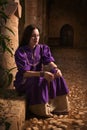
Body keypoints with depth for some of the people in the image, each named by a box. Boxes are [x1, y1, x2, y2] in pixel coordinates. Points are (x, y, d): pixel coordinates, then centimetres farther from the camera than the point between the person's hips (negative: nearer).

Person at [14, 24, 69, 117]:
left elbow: (49, 61, -14)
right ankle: (42, 110, -20)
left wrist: (56, 69, -39)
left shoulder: (43, 48, 0)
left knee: (56, 76, -18)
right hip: (24, 81, -5)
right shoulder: (20, 52, -18)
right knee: (39, 81, -35)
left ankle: (56, 105, -10)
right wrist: (42, 73, -40)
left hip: (39, 76, 6)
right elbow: (24, 73, -26)